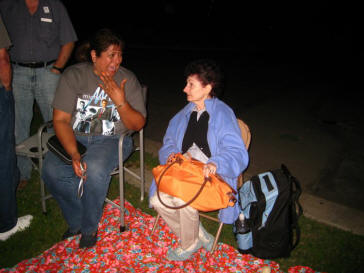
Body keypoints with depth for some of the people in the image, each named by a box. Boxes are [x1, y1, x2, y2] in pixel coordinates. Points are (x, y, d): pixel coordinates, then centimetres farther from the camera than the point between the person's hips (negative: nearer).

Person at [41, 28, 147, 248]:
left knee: (94, 168, -32)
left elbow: (138, 125, -1)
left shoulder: (128, 80, 0)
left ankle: (89, 228, -5)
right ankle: (77, 221, 2)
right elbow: (60, 119, -6)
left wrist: (121, 102, -20)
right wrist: (74, 154, -20)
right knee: (52, 170, -25)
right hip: (74, 137, 2)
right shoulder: (74, 75, -1)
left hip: (113, 139, -1)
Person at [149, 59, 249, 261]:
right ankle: (200, 236, 2)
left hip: (210, 175, -6)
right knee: (157, 199, -18)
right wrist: (171, 154, -5)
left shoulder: (223, 114, -8)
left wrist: (215, 163, -36)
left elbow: (238, 153, -17)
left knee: (184, 199, -32)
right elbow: (169, 142, 19)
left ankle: (188, 245, 1)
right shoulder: (184, 114, 15)